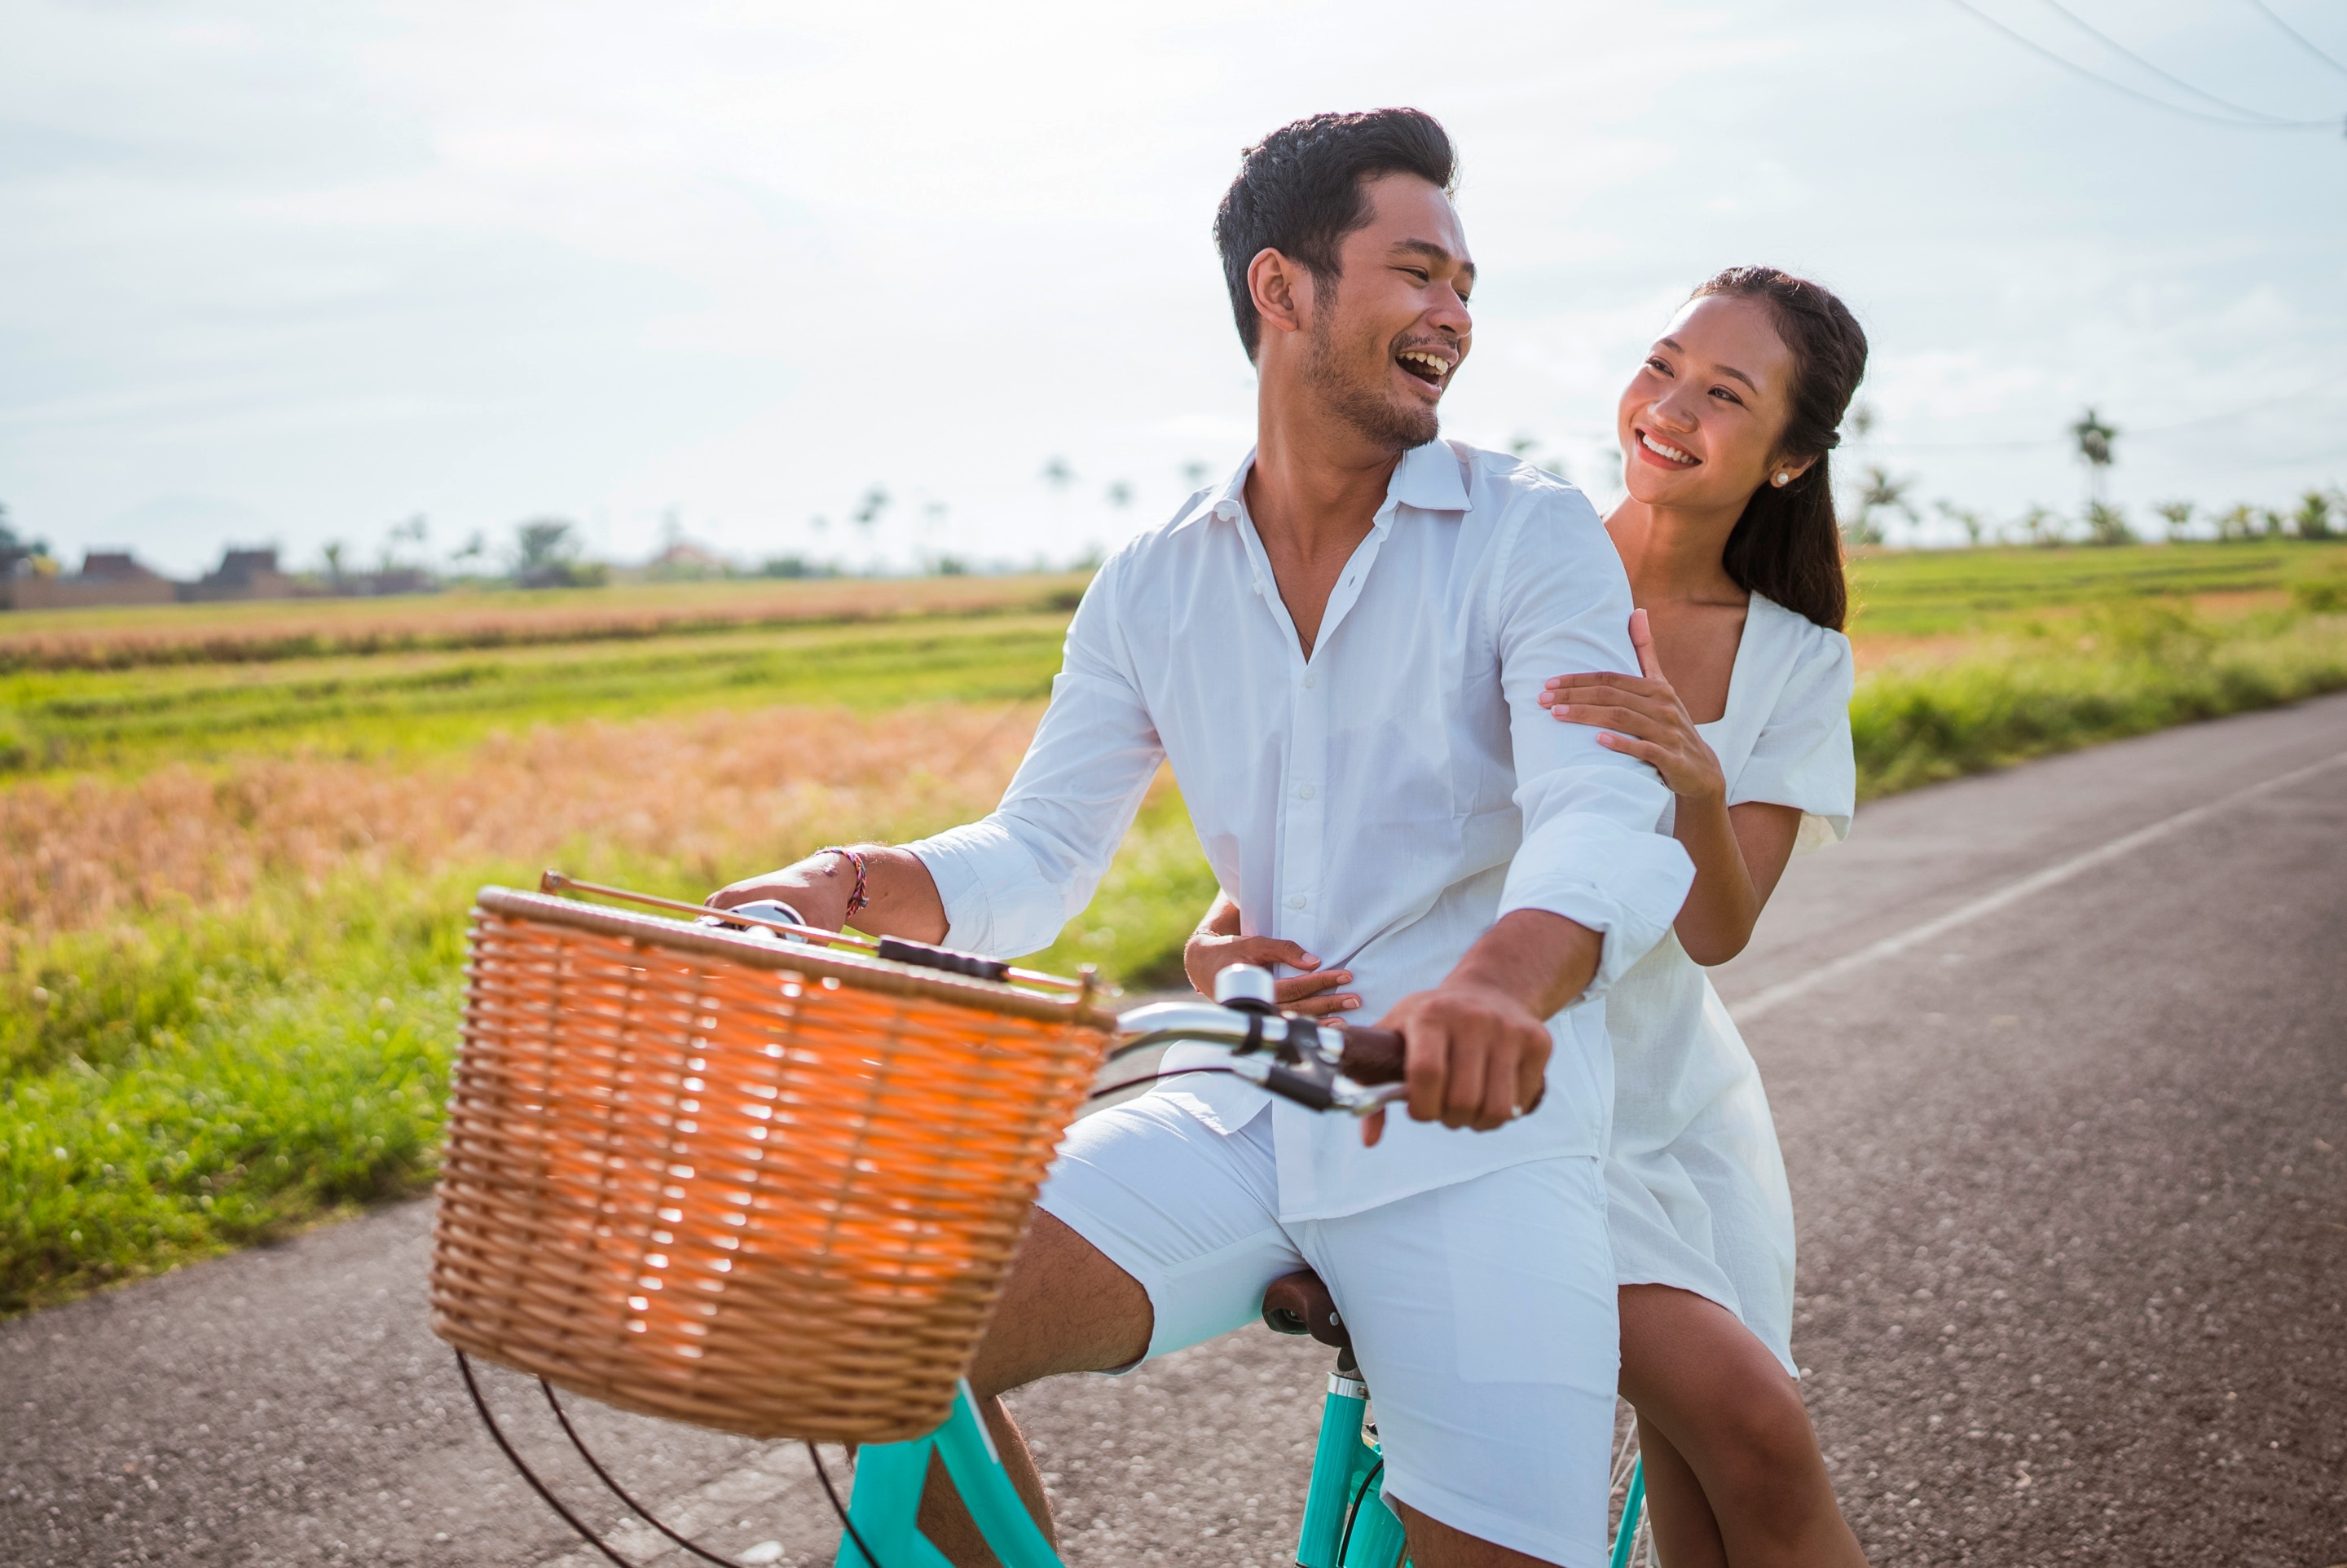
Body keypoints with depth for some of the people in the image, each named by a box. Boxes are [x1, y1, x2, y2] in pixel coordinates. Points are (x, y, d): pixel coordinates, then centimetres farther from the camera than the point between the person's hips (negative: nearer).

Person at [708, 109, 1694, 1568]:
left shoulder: (1534, 534, -4)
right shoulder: (1155, 586, 8)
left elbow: (1604, 813, -20)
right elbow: (1041, 854, 7)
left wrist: (1501, 975, -43)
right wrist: (875, 884, -17)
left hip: (1471, 1133, -2)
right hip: (1239, 1116, 3)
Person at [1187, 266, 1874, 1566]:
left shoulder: (1795, 665, -1)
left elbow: (1716, 932, -12)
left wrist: (1697, 787, -34)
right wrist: (1230, 931, -29)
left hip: (1676, 1102, 4)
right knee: (1752, 1422, -19)